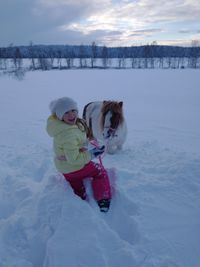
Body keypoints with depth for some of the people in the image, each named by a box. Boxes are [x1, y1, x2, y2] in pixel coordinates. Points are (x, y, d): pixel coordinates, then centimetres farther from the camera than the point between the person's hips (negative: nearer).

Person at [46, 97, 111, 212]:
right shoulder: (69, 134, -39)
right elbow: (74, 158, -36)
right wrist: (92, 154, -27)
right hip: (75, 168, -9)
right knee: (101, 171, 14)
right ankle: (103, 200, 20)